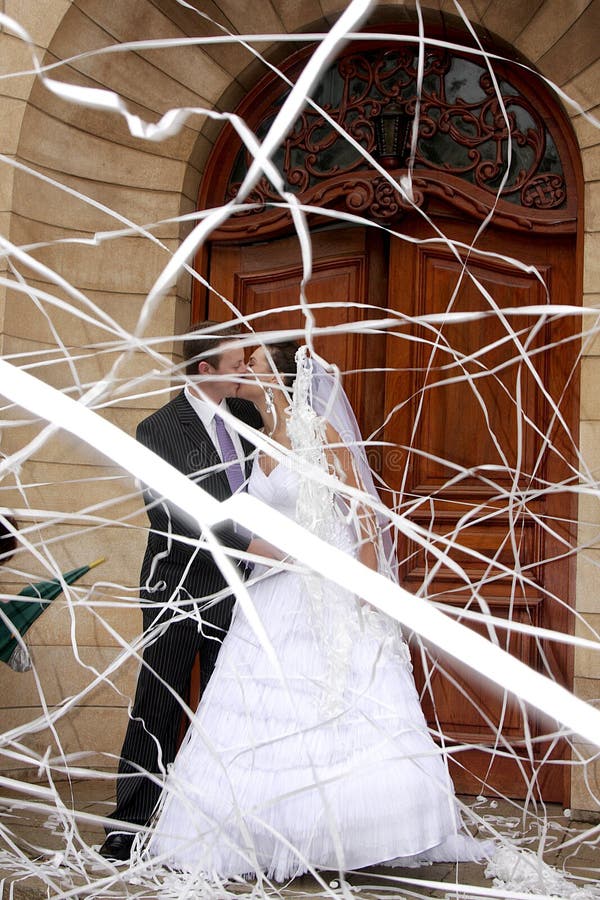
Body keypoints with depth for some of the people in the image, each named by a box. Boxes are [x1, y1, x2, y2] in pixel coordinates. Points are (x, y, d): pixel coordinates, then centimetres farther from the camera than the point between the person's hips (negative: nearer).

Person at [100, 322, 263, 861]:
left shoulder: (247, 415, 8)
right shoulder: (160, 429, -9)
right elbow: (172, 515, -18)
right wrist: (246, 543, -22)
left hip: (235, 589, 5)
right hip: (179, 588, -5)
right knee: (160, 706, 1)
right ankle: (131, 825, 11)